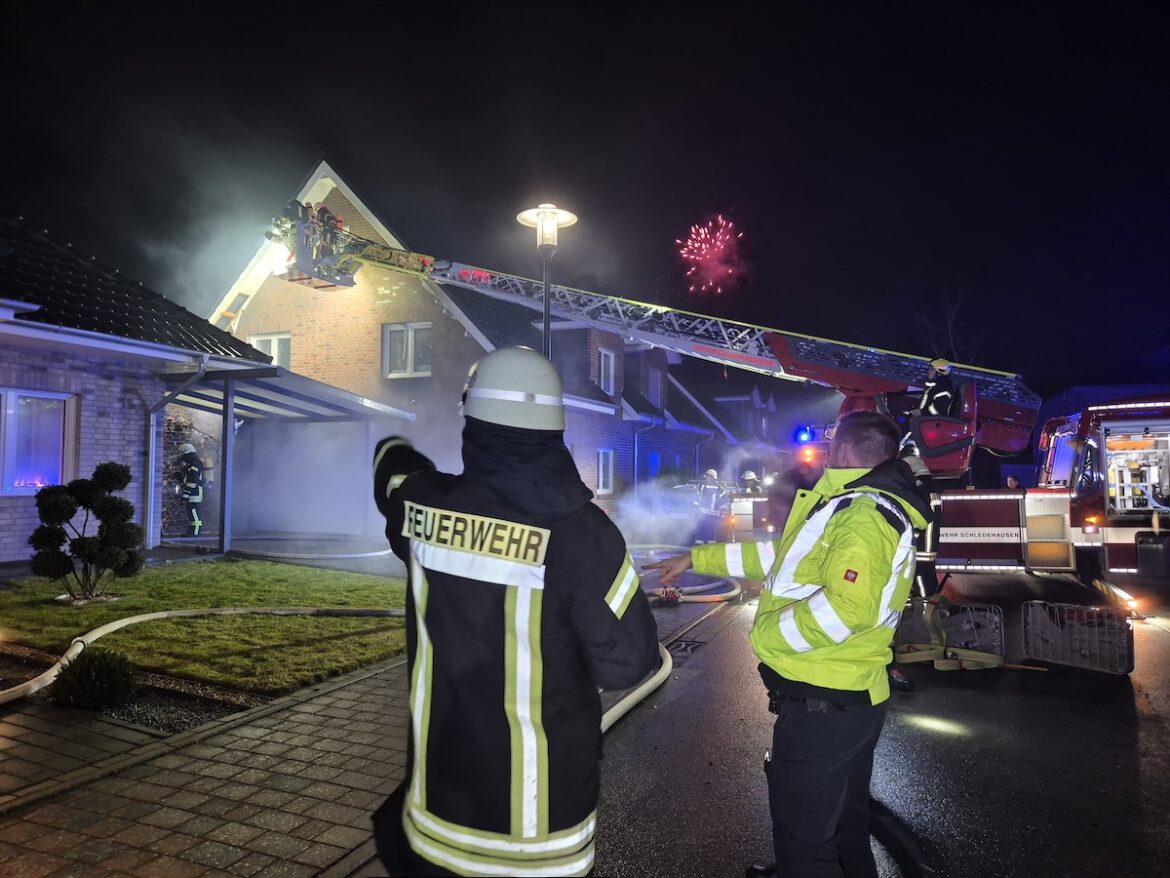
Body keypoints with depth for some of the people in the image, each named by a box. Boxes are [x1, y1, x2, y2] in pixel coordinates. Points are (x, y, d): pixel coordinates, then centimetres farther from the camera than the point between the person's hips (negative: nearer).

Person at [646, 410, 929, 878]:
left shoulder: (863, 515, -22)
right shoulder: (859, 507, 12)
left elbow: (847, 605, -37)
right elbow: (781, 555, 17)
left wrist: (767, 634, -22)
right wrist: (696, 559, 19)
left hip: (820, 705, -10)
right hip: (852, 700, 10)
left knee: (803, 839, 7)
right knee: (845, 830, 26)